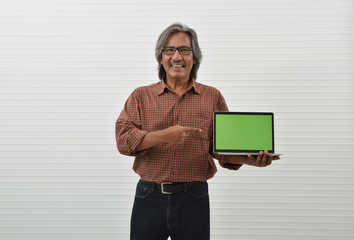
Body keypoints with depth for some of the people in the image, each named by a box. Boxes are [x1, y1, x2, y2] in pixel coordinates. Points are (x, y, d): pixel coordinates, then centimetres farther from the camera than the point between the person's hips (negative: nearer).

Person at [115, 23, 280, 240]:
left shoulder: (213, 97, 6)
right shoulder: (141, 96, 5)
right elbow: (123, 139, -6)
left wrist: (250, 159, -16)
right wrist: (164, 136, -20)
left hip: (194, 200, 0)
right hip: (149, 197, 0)